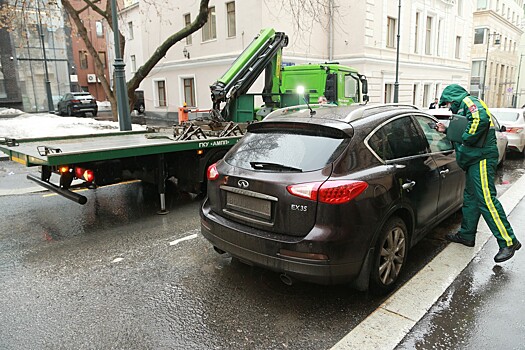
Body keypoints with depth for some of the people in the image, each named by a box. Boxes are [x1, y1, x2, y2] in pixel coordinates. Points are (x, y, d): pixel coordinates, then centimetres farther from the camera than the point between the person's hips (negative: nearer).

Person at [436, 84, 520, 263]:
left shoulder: (468, 101, -6)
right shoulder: (464, 108, 25)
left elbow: (481, 118, -26)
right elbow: (461, 134, 28)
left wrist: (467, 137, -18)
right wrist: (446, 131, 19)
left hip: (482, 157, -11)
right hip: (475, 160, 11)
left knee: (486, 199, -13)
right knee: (470, 198, 14)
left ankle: (509, 242, -9)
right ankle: (466, 235, 24)